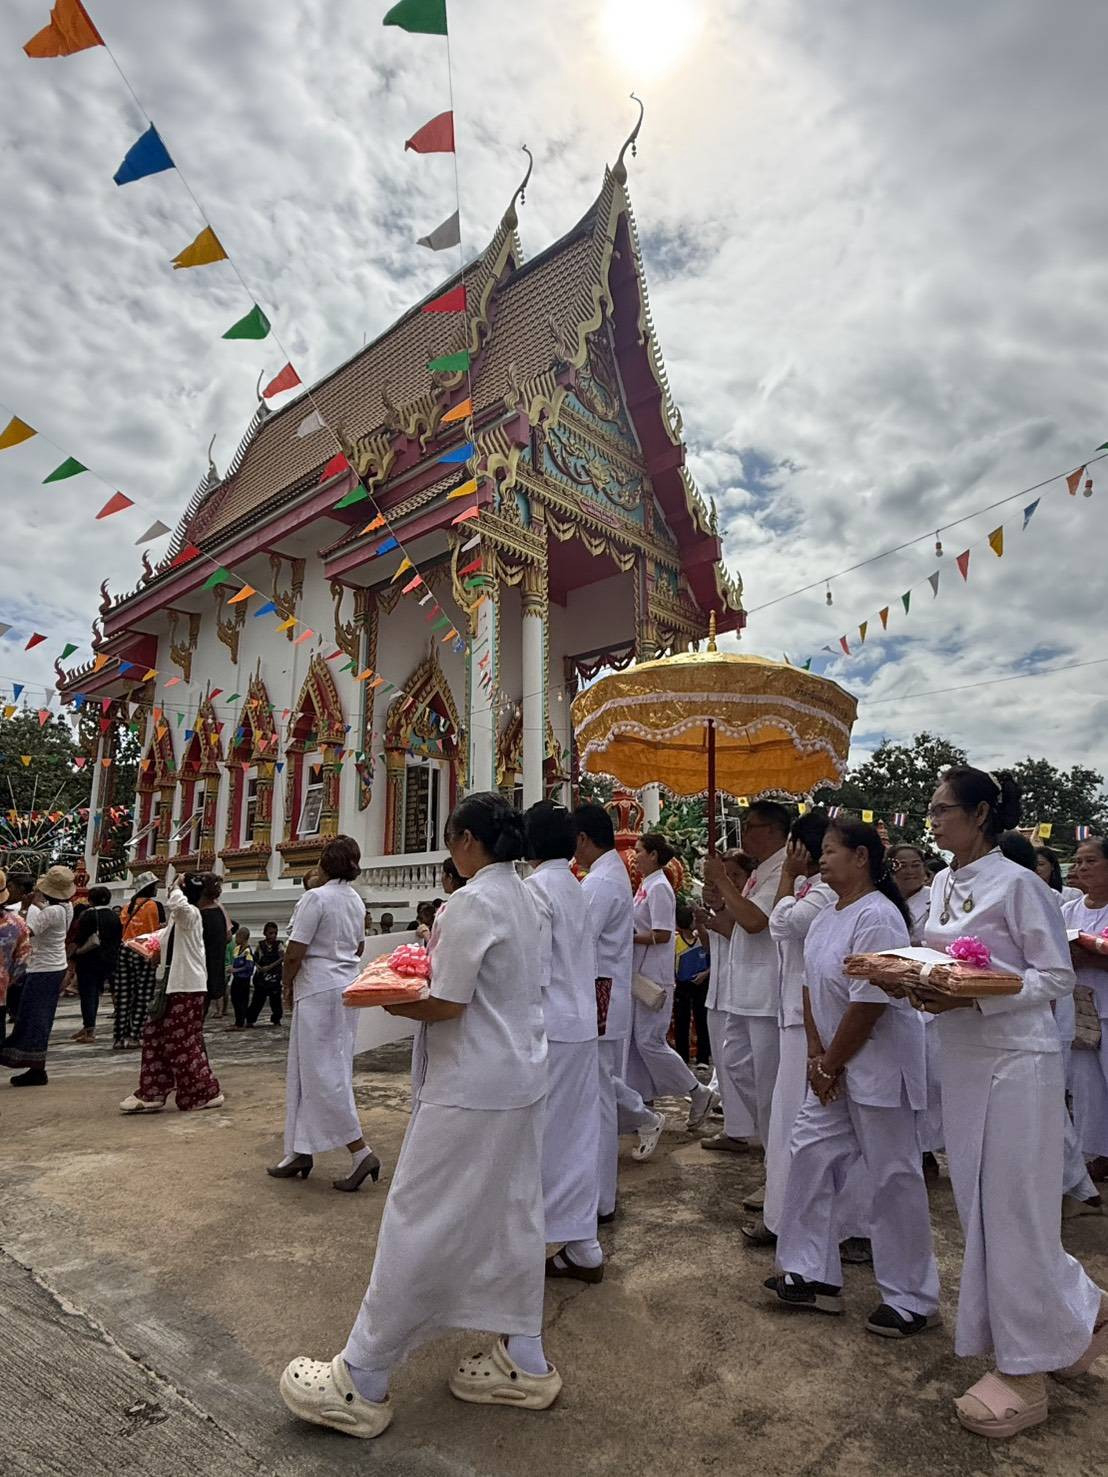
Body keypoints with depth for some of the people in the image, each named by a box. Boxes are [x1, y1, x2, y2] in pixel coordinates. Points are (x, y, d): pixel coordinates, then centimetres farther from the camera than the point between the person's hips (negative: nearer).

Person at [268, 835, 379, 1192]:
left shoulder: (316, 897, -15)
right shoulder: (357, 901, 9)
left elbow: (295, 952, -14)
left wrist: (287, 986, 1)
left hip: (318, 991, -8)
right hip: (348, 986, 8)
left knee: (323, 1073, -2)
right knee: (309, 1072, 15)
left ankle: (361, 1153, -2)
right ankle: (300, 1152, 23)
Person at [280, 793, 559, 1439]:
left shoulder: (472, 903, -19)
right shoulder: (527, 900, 7)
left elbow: (447, 1005, -20)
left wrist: (388, 999, -4)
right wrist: (443, 955, 7)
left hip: (471, 1090, -9)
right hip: (523, 1078, 9)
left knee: (419, 1223, 3)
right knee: (514, 1214, 17)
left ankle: (363, 1383, 17)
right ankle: (525, 1361, 30)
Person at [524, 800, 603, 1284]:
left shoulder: (537, 888, -15)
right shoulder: (575, 888, 10)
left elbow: (535, 971, -18)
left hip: (549, 1028, -8)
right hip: (582, 1025, 8)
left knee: (545, 1139, 5)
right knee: (578, 1136, 13)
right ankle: (580, 1245, 22)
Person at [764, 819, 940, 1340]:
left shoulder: (877, 917, -22)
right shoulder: (828, 917, 7)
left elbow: (869, 1004, -23)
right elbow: (812, 989, 9)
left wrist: (831, 1064, -14)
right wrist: (816, 1056, 0)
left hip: (878, 1065, -9)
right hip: (835, 1066, 9)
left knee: (893, 1177, 4)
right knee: (810, 1155, 11)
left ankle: (912, 1300, 23)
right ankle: (814, 1276, 26)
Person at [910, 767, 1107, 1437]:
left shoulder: (1018, 884, -15)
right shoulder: (944, 884, 7)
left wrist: (972, 999, -23)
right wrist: (923, 983, -7)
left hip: (1018, 1060, -7)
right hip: (965, 1056, 8)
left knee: (1012, 1207, 2)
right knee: (981, 1202, 15)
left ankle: (1025, 1370, 21)